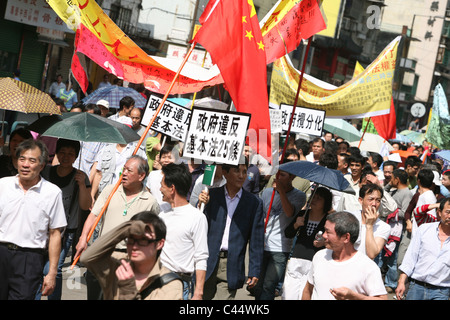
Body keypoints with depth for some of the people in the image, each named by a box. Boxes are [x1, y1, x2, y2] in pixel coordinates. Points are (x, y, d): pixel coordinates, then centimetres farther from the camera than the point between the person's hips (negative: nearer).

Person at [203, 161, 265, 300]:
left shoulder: (254, 203, 4)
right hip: (208, 262, 1)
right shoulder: (211, 195, 5)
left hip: (232, 267, -1)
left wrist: (254, 271, 1)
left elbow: (256, 240, 4)